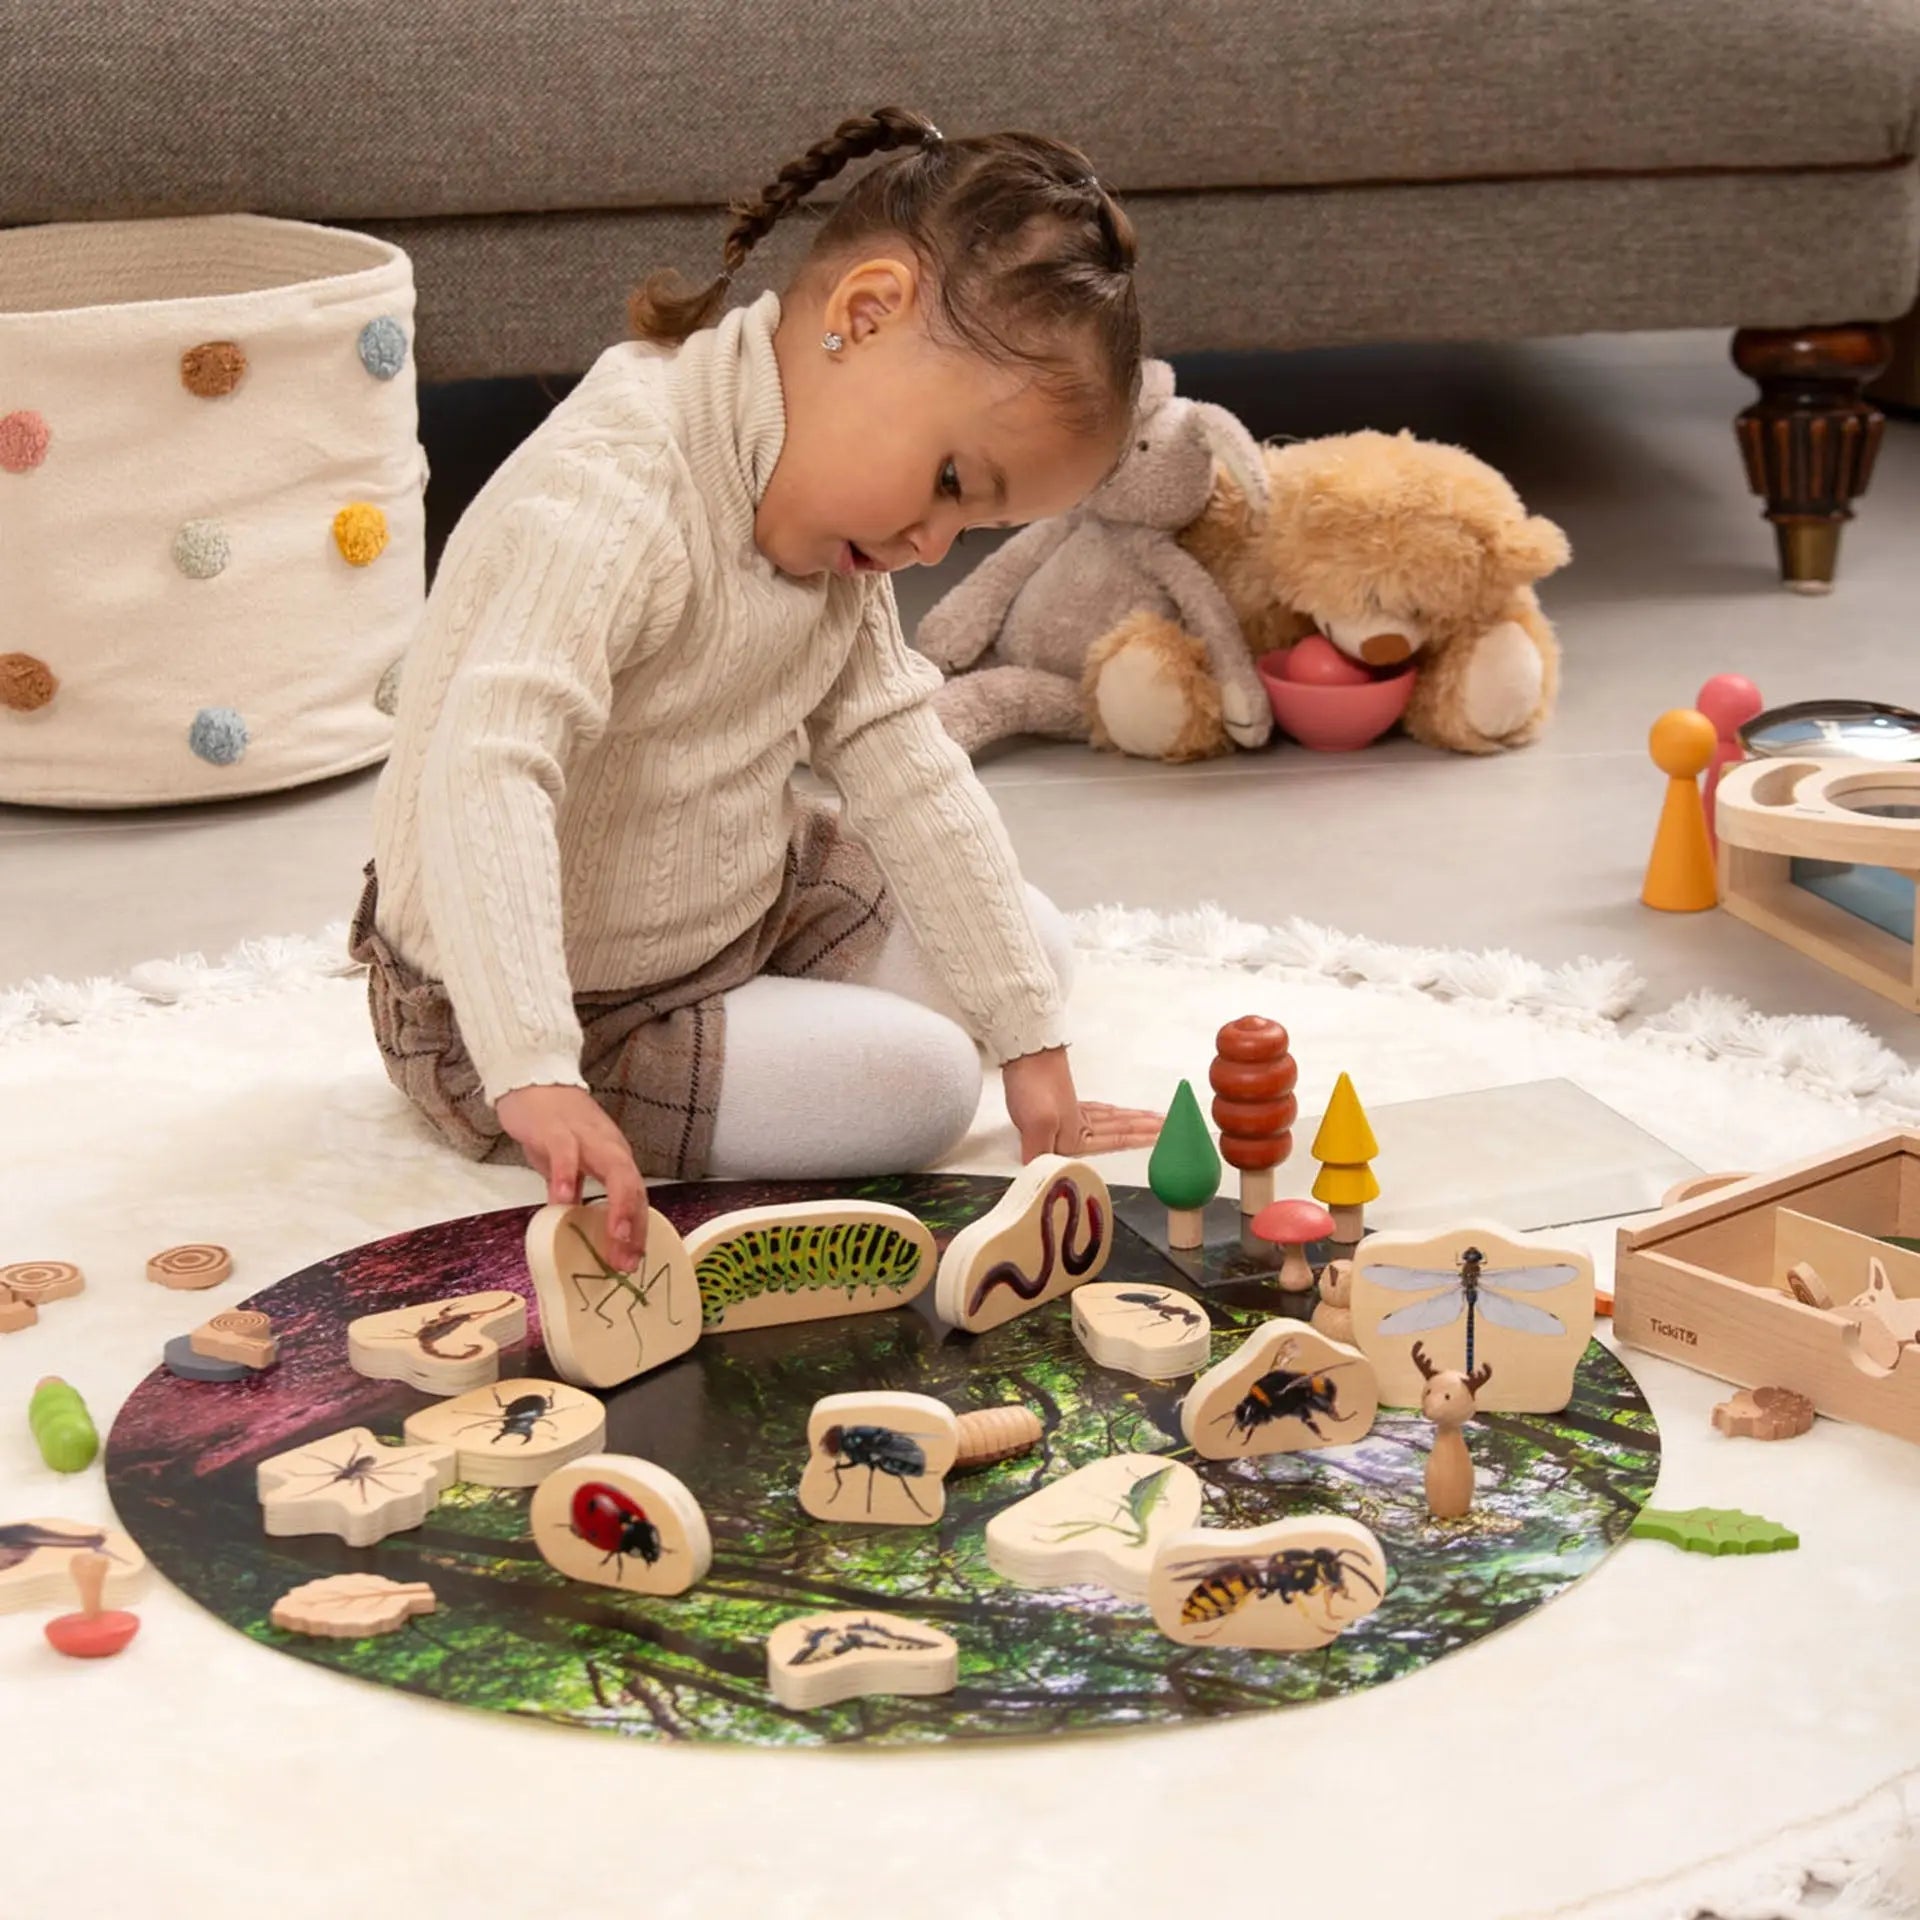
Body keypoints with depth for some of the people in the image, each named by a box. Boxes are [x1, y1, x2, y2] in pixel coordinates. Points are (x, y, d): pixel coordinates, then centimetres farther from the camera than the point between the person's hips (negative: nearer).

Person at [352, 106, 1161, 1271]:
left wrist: (1032, 1041, -4)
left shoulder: (823, 492, -2)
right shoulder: (619, 500, -32)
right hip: (548, 1008, -9)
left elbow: (900, 756, -2)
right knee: (918, 1084, -20)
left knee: (1037, 942, 9)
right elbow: (483, 774, -43)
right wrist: (535, 1078, -53)